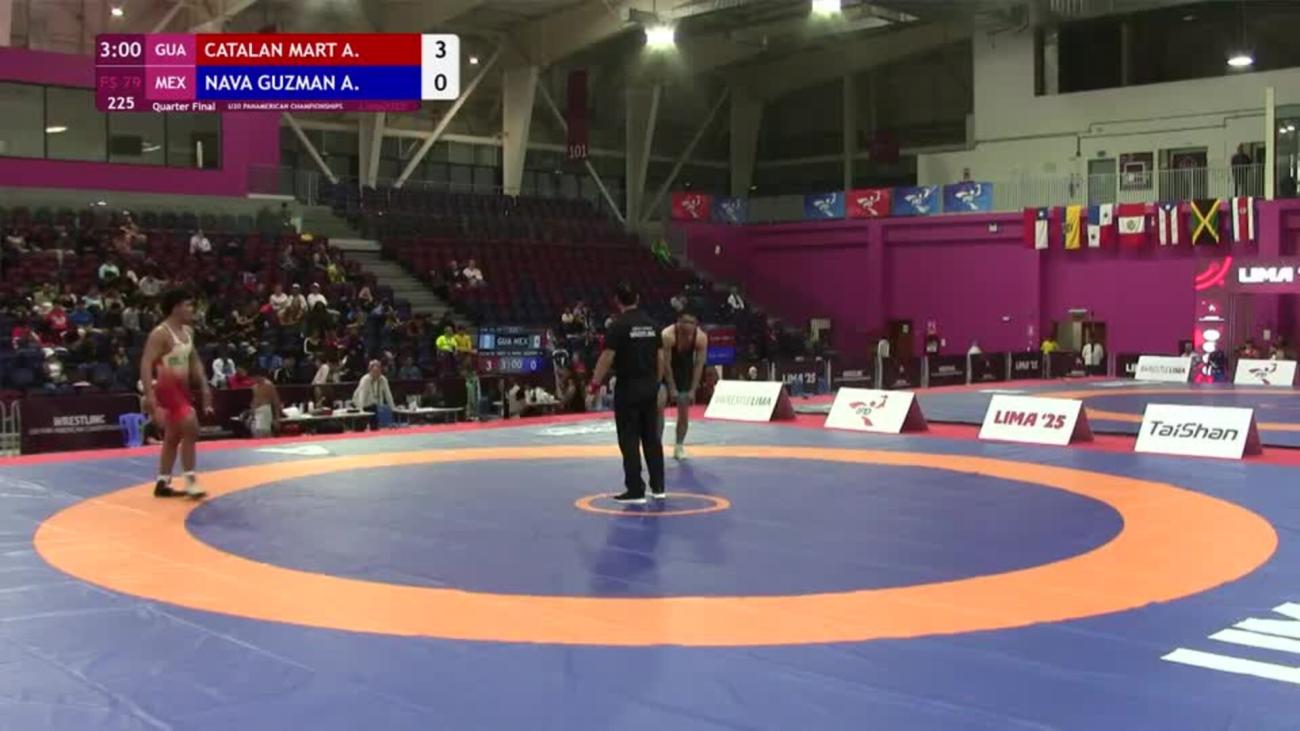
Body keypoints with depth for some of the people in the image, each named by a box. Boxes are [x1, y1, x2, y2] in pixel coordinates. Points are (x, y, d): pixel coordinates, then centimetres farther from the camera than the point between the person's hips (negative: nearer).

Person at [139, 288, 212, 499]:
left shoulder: (188, 331, 9)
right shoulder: (161, 333, -18)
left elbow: (194, 361, 20)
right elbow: (146, 364, -23)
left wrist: (204, 386, 13)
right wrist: (149, 395, -30)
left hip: (182, 389, 9)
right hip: (167, 389, -9)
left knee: (173, 437, 13)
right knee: (190, 430, -16)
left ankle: (162, 484, 21)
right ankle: (190, 481, -11)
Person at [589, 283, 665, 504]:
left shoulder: (618, 326, -12)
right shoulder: (651, 324, 7)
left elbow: (606, 358, -15)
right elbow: (660, 357, 9)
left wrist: (595, 383, -5)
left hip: (628, 387, -6)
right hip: (649, 386, 6)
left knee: (629, 440, -1)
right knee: (652, 437, 15)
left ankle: (635, 491, 0)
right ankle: (658, 487, 19)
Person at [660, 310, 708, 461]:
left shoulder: (701, 338, -25)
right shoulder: (667, 335, -34)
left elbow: (699, 364, -16)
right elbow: (666, 364, -26)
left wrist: (693, 389, -16)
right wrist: (672, 388, -22)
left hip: (686, 370, 3)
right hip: (666, 371, -2)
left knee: (684, 411, 4)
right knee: (659, 405, -17)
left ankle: (679, 446, 18)